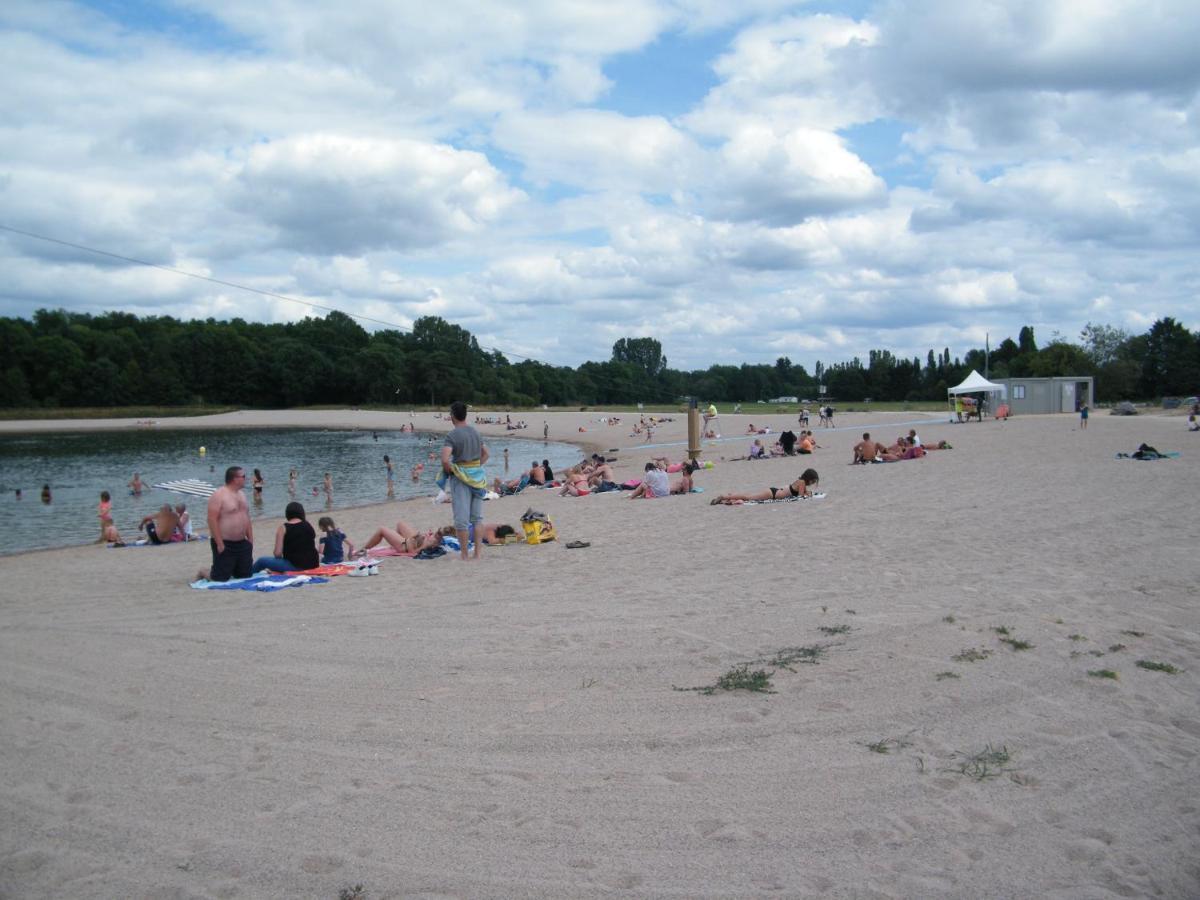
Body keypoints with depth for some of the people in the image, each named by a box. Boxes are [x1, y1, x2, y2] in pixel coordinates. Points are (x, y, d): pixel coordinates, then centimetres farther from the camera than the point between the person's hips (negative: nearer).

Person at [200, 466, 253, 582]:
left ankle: (230, 568, 35)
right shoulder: (219, 495, -14)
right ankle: (204, 573, 27)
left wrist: (250, 540, 13)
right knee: (221, 578, -2)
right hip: (225, 544, -7)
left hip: (242, 543, 8)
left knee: (246, 575, 9)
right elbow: (212, 520, -19)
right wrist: (219, 544, -21)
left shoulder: (241, 494, 13)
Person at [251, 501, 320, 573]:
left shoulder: (283, 528, -5)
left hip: (295, 566, -5)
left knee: (262, 561, 10)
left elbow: (277, 553, -7)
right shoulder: (308, 525, 7)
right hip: (313, 565, 5)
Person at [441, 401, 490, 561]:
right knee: (477, 517, 11)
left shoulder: (452, 436, -13)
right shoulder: (475, 432, 8)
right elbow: (485, 454, 19)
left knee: (461, 519, 1)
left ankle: (464, 555, 6)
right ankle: (477, 553, 13)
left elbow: (445, 459, -24)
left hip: (461, 478, -6)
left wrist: (448, 471, -6)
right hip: (478, 477, 6)